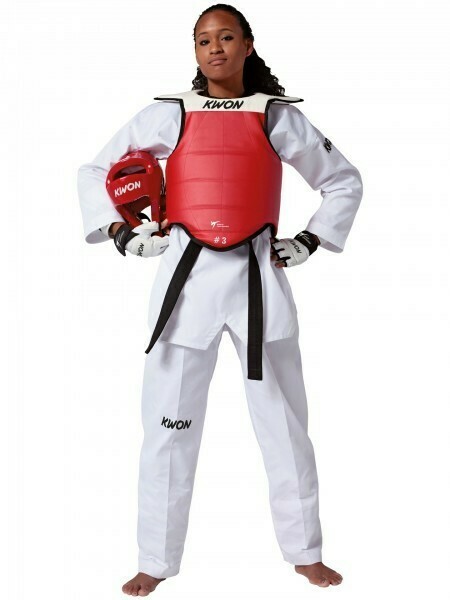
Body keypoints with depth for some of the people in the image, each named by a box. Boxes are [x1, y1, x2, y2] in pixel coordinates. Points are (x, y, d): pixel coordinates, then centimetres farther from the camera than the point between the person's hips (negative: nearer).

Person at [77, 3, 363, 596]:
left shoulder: (279, 117, 6)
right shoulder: (168, 115, 5)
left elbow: (344, 180, 16)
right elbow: (95, 172, 12)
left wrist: (311, 240, 5)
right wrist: (121, 232, 0)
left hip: (259, 276, 0)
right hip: (189, 276, 0)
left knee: (285, 424, 8)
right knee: (168, 428, 2)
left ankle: (305, 552, 25)